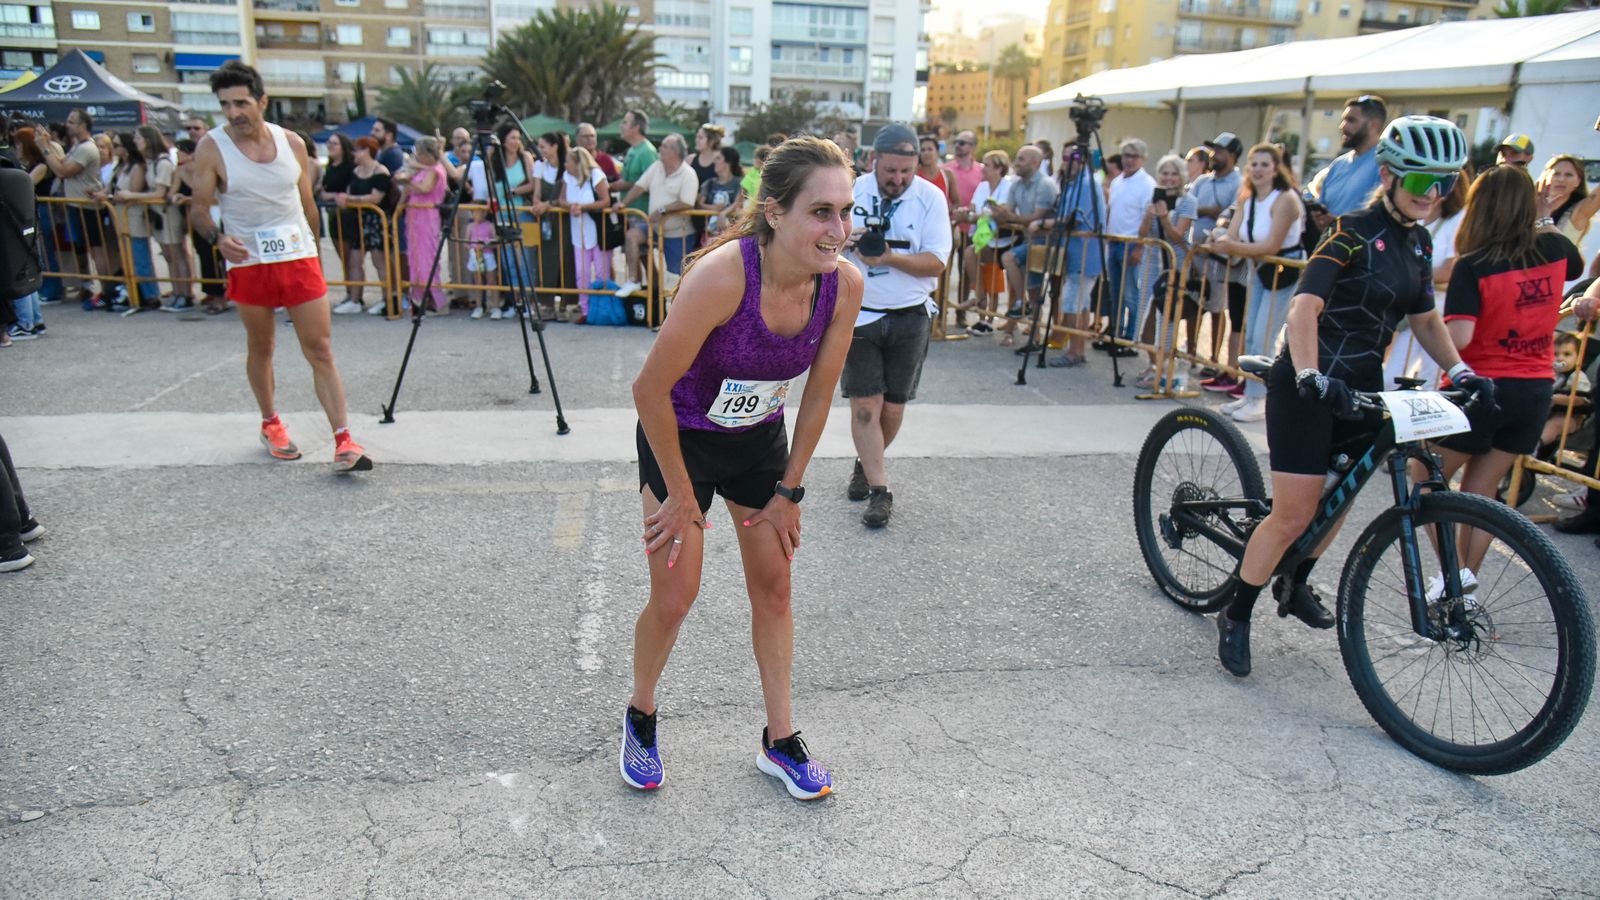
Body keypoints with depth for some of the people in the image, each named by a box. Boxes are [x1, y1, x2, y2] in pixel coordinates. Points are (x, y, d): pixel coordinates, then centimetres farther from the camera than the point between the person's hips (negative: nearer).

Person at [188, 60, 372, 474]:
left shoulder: (292, 143, 3)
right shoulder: (211, 148, -5)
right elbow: (199, 209, -2)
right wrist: (218, 237, -22)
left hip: (300, 257, 1)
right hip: (248, 262, -1)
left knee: (320, 349, -5)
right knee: (261, 348, 13)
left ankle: (343, 442, -8)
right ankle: (270, 423, 34)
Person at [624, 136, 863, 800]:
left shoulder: (844, 284, -19)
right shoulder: (723, 275, -34)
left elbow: (818, 396, -5)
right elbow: (651, 389, -26)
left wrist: (788, 490, 0)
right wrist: (681, 495, -16)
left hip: (759, 439, 5)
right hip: (679, 438, -4)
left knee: (773, 587, 8)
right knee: (674, 596, -1)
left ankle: (779, 742, 25)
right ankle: (640, 718, 29)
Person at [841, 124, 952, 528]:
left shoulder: (931, 197, -4)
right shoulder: (850, 191, -1)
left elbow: (935, 263, -10)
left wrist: (889, 257, -25)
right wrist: (844, 237, -18)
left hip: (909, 317, 0)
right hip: (858, 313, 0)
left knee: (893, 406, 8)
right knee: (865, 404, -6)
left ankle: (866, 465, 33)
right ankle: (879, 490, 1)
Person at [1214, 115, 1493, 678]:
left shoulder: (1417, 242, 10)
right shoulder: (1354, 232, -15)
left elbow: (1426, 319, 17)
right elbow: (1304, 307, -27)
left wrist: (1461, 371, 3)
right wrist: (1312, 377, -40)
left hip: (1360, 387, 8)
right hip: (1309, 387, -8)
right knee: (1293, 515, -8)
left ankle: (1294, 585, 42)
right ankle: (1235, 617, 7)